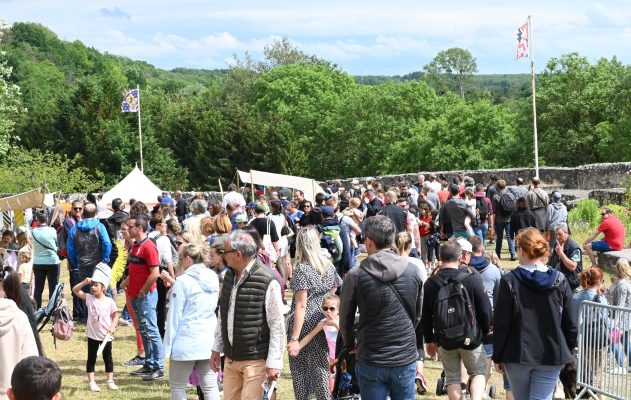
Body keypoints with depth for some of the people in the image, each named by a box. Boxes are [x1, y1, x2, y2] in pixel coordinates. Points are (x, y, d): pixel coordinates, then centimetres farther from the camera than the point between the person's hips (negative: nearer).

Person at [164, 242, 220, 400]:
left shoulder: (183, 281, -11)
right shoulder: (213, 279, 7)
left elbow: (175, 314, -10)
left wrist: (168, 344, -5)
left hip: (187, 341, -6)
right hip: (209, 339, 6)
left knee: (177, 386, 5)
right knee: (210, 386, 6)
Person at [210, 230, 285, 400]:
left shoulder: (267, 281, -16)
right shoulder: (229, 276, 9)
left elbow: (277, 325, -15)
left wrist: (273, 363, -15)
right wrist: (217, 349, 18)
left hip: (256, 361, -7)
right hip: (231, 359, 7)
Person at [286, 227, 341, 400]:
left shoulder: (302, 269, -13)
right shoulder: (329, 265, 5)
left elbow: (301, 305, -17)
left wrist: (294, 339, -18)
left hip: (304, 326, -5)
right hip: (323, 326, 5)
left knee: (301, 372, 6)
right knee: (321, 368, 12)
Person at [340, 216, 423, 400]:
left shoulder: (355, 276, -10)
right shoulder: (413, 271, -2)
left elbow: (345, 321, 1)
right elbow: (417, 315, 9)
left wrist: (350, 345, 20)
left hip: (370, 361, -2)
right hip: (405, 358, 2)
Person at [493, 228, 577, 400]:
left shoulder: (509, 281, -9)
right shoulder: (559, 281, -2)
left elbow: (501, 324, -8)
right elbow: (571, 323, 1)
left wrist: (497, 357, 2)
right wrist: (567, 351, 15)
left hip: (517, 355, -1)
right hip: (551, 356, 1)